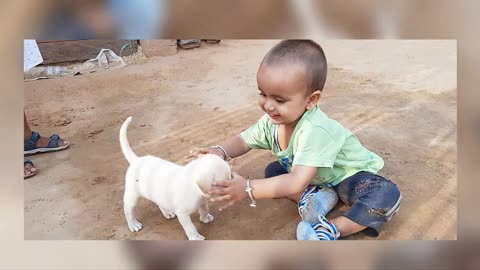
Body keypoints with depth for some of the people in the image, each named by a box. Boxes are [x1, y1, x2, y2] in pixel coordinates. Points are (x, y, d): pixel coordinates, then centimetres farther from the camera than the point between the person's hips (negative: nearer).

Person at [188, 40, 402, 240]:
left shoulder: (315, 131, -40)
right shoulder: (271, 121, -16)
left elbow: (297, 182, -45)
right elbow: (242, 141, -4)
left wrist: (248, 189, -50)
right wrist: (219, 152, -26)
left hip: (349, 177, -7)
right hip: (316, 178, 7)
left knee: (388, 196, -33)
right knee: (273, 171, -4)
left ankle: (332, 229, -28)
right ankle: (316, 195, -14)